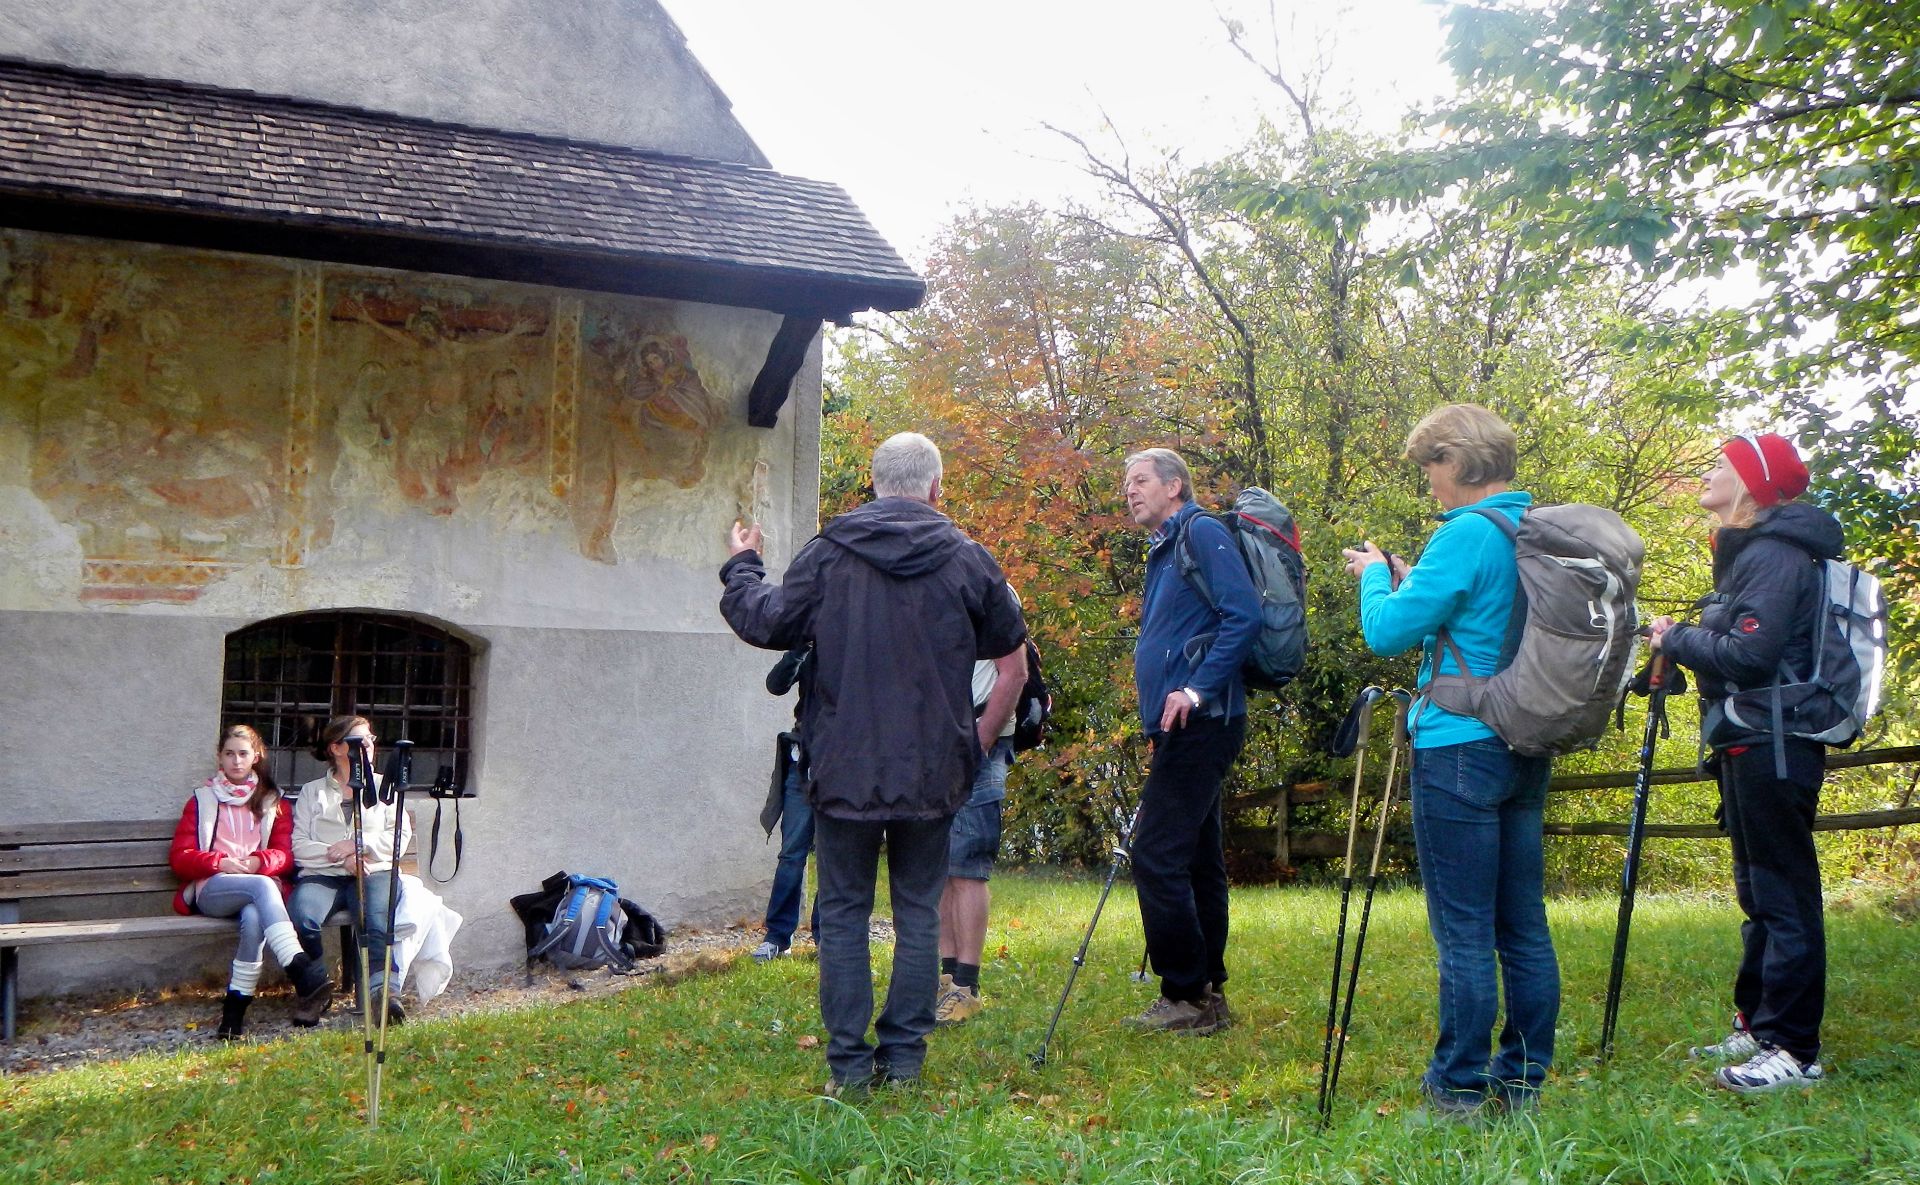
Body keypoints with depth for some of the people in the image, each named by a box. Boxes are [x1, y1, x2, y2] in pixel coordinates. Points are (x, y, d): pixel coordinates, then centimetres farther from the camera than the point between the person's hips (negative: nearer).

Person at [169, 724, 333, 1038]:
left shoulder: (273, 802, 22)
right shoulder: (202, 801, 19)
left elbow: (286, 855, 10)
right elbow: (179, 857, 9)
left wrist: (258, 862, -13)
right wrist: (221, 862, -11)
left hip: (261, 884, 1)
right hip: (212, 890, -1)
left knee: (253, 917, -38)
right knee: (262, 886, -37)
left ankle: (235, 1009, -38)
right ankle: (302, 972, -52)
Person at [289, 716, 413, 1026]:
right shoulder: (312, 791, 21)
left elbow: (401, 837, 10)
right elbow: (298, 845, 6)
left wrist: (358, 845, -4)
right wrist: (340, 858, -9)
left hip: (373, 872, 0)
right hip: (322, 874, 0)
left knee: (378, 920, -34)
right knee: (303, 918, -33)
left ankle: (382, 987, -48)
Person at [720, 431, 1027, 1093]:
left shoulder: (829, 553, -2)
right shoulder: (968, 559, 3)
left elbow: (766, 625, 2)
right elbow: (1014, 663, 11)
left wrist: (741, 568, 20)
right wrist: (980, 739, 25)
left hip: (845, 770, -1)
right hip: (934, 772, 1)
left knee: (843, 912, 8)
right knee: (918, 911, 11)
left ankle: (849, 1062, 9)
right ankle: (904, 1056, 14)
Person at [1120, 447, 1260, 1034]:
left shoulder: (1203, 534, -8)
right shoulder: (1164, 551, 21)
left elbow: (1244, 613, -20)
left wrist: (1199, 689, -22)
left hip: (1199, 722, -10)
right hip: (1186, 728, 10)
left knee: (1157, 857, -11)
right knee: (1196, 862, 12)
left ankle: (1188, 996, -3)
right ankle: (1208, 996, 19)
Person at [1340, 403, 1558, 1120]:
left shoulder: (1465, 534, -15)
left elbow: (1388, 632, -14)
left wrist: (1375, 576, 4)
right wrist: (1411, 580, 16)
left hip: (1460, 749, -8)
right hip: (1528, 749, 8)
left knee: (1463, 931, -2)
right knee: (1524, 925, 12)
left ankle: (1459, 1088, 6)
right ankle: (1523, 1079, 20)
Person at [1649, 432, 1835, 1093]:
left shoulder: (1774, 555, -14)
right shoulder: (1748, 553, 17)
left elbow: (1750, 654, -24)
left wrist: (1675, 637, -11)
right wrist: (1681, 643, 6)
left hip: (1771, 749, -11)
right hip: (1753, 747, 11)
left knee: (1783, 896, -6)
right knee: (1760, 894, 15)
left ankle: (1794, 1051, -1)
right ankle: (1756, 1026, 25)